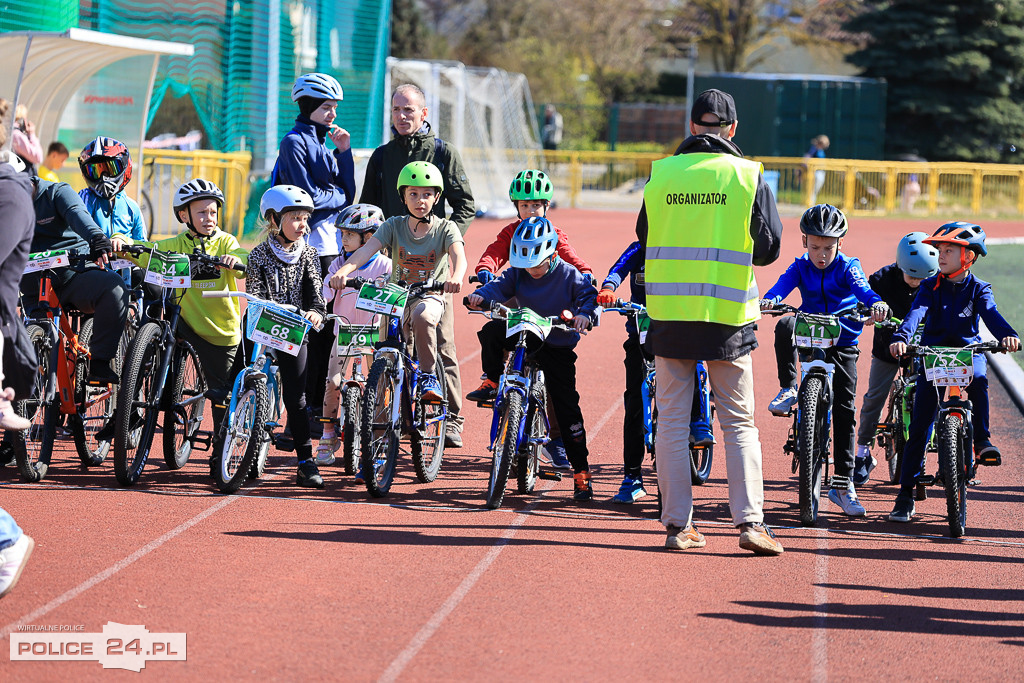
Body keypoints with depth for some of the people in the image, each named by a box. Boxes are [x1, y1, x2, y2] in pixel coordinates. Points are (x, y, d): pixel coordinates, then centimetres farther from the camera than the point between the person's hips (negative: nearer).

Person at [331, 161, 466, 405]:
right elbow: (366, 249, -17)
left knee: (422, 316, -37)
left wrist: (456, 276, -49)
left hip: (431, 295, -3)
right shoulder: (394, 226, -2)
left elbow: (458, 254, -24)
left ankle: (429, 376, -20)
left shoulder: (445, 228, -5)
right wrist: (343, 271, -37)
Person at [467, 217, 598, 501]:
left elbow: (589, 295, -18)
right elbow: (500, 285, -13)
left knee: (566, 407, -7)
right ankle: (492, 382, -2)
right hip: (526, 337, 3)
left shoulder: (568, 275, -11)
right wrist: (480, 295, -35)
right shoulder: (518, 273, -2)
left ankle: (581, 472, -1)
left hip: (558, 346, -3)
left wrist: (585, 313, -40)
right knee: (491, 332, -24)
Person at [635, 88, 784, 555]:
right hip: (728, 315, -1)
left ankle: (678, 525, 7)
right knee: (739, 422, 6)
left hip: (669, 314, 1)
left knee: (672, 421, 8)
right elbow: (769, 247, 1)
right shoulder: (748, 176, -4)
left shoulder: (661, 174, 1)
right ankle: (750, 520, -2)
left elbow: (645, 239, 11)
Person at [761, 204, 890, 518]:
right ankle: (788, 389, -18)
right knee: (785, 326, -34)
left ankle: (843, 483, 1)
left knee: (844, 410, -5)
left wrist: (876, 303, -48)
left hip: (842, 343, -1)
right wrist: (769, 300, -43)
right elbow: (785, 283, -19)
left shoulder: (847, 268, -5)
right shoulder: (801, 267, 0)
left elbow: (861, 288, -24)